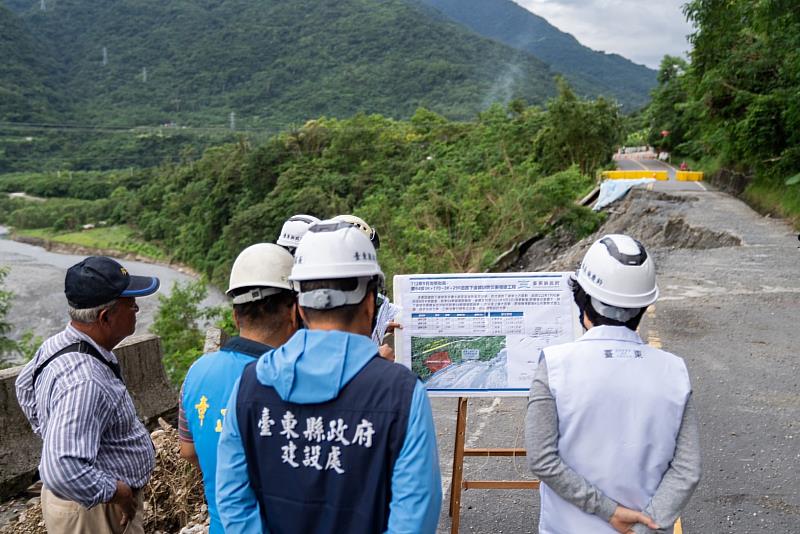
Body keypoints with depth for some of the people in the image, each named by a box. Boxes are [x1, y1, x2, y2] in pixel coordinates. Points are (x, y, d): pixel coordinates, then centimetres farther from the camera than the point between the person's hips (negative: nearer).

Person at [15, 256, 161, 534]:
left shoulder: (60, 343, -3)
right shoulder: (84, 381, -34)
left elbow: (25, 385, 17)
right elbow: (62, 472, -39)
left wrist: (53, 435, 19)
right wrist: (118, 492, -25)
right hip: (95, 511, -9)